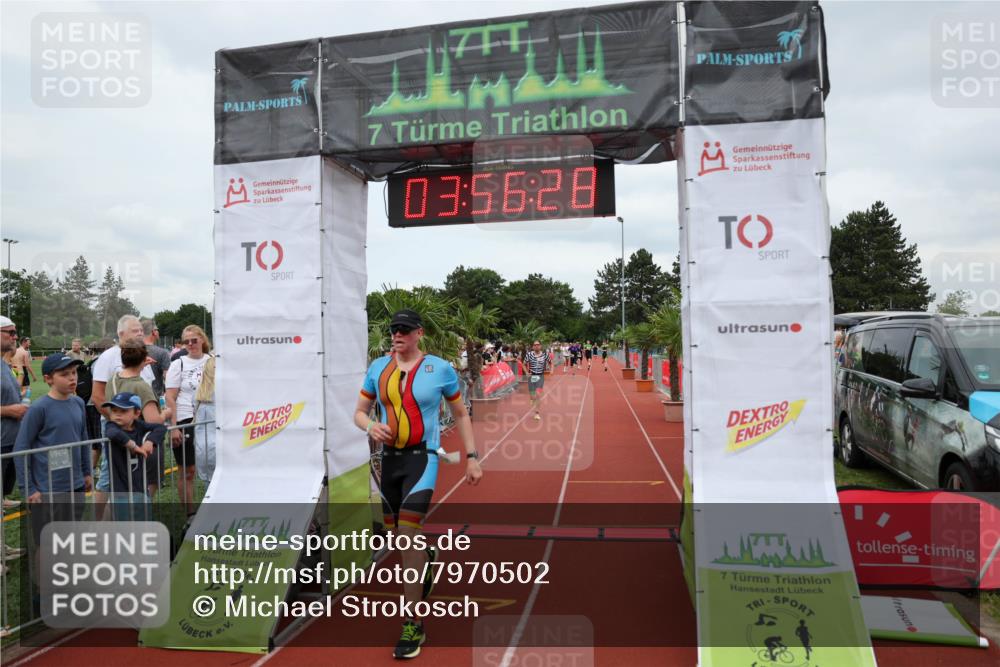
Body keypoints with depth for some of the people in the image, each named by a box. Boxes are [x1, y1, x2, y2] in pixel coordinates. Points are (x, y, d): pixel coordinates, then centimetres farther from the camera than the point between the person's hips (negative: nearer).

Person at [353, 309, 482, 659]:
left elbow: (461, 414, 5)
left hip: (422, 457, -4)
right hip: (389, 458, 4)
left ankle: (413, 625, -1)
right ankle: (427, 556, 53)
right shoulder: (378, 367, 3)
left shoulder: (440, 369, -5)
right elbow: (359, 411, 10)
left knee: (408, 534, -13)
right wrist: (370, 426, -13)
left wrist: (472, 457, 2)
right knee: (399, 535, 15)